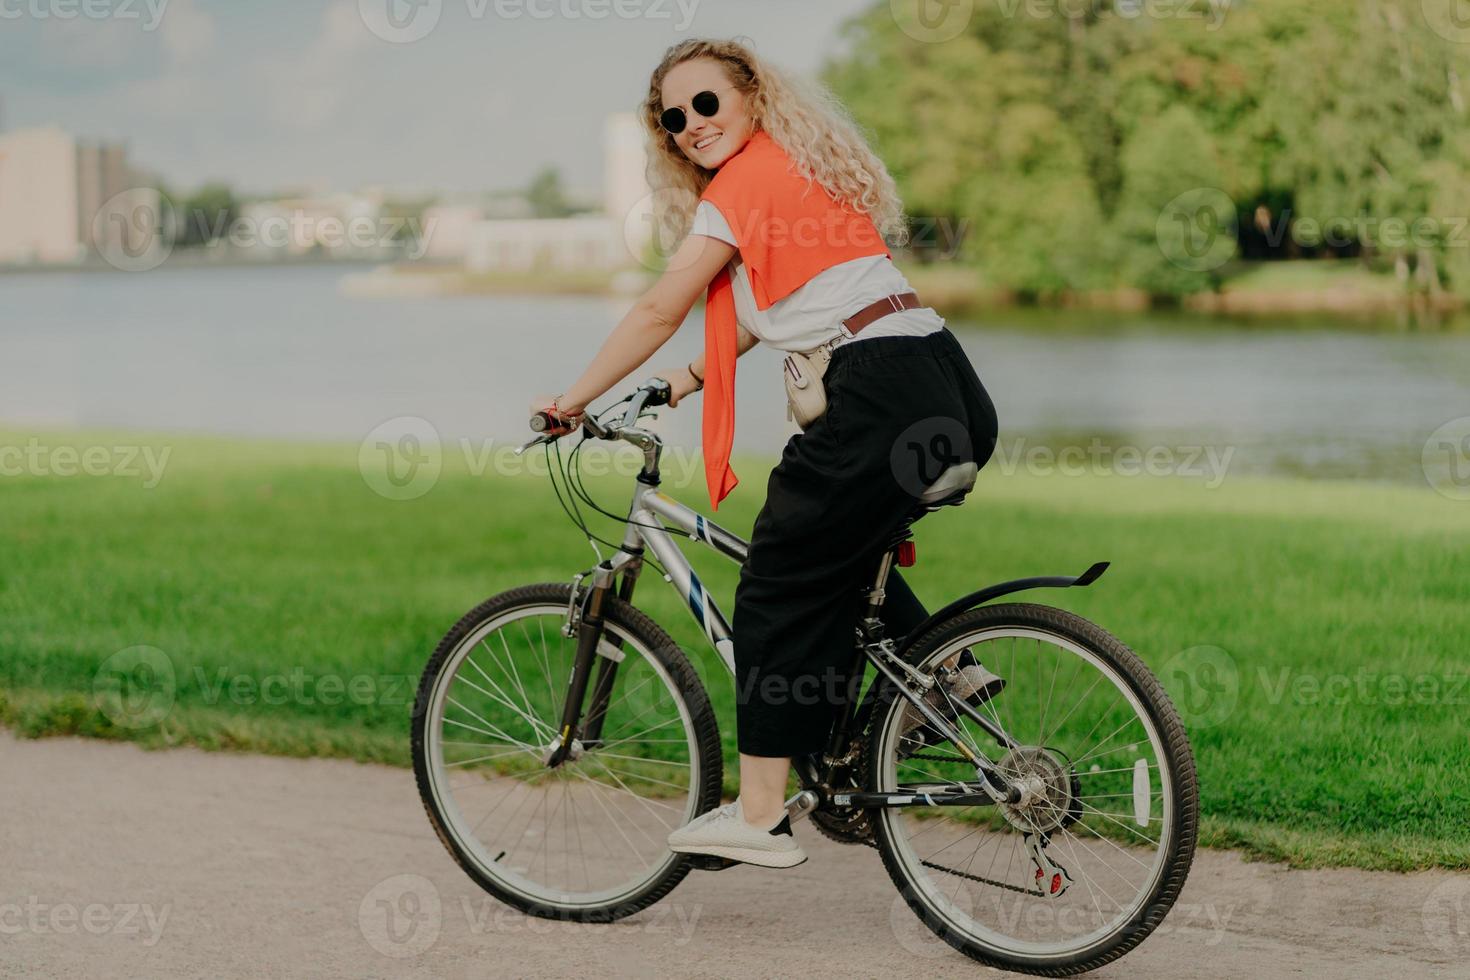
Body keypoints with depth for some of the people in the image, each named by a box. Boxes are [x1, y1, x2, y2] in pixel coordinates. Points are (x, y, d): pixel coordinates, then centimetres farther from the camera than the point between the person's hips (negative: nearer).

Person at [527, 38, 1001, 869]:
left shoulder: (744, 184, -4)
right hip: (953, 399, 9)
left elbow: (660, 311, 1)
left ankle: (760, 817, 3)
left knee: (780, 596, 0)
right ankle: (944, 667, 20)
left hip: (883, 401, -9)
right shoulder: (800, 170, 24)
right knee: (838, 554, 31)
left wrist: (574, 399, 11)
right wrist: (694, 376, 29)